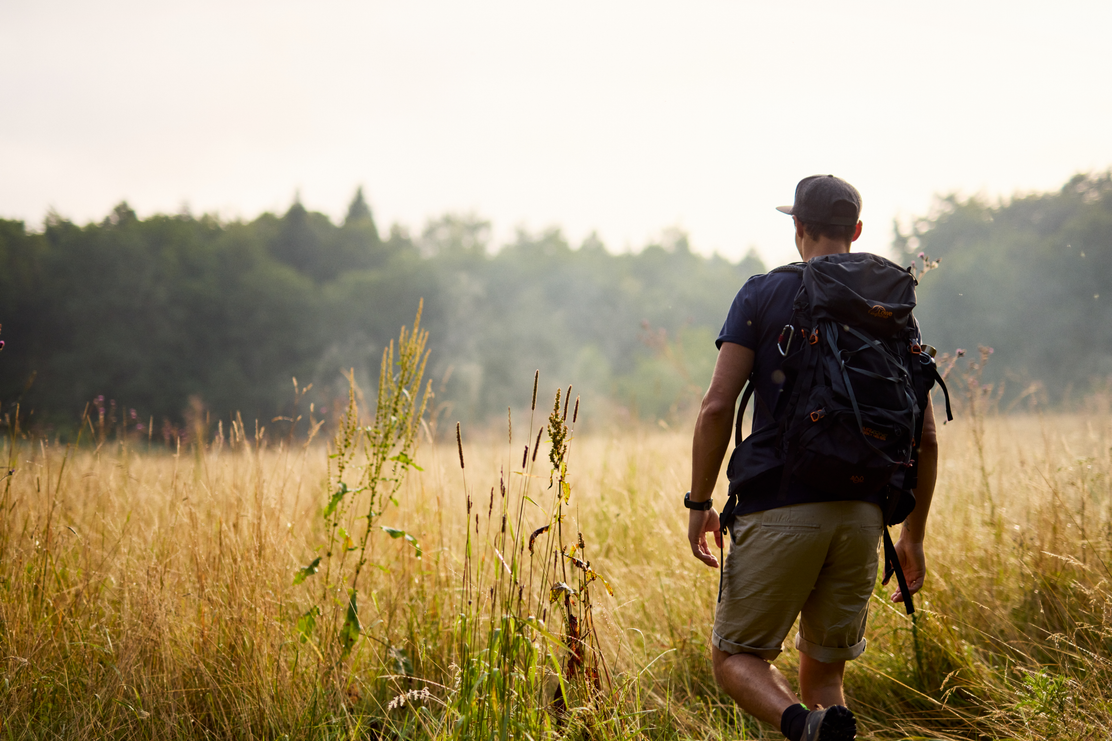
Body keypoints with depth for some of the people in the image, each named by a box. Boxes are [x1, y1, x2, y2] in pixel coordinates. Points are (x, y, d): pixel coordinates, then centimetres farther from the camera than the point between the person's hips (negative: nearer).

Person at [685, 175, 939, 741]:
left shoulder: (763, 295, 1)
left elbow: (717, 406, -7)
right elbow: (925, 440, 9)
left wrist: (699, 503, 3)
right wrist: (914, 534, 18)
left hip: (781, 509, -4)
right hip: (862, 514, 4)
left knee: (735, 656, 7)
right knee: (823, 672, 16)